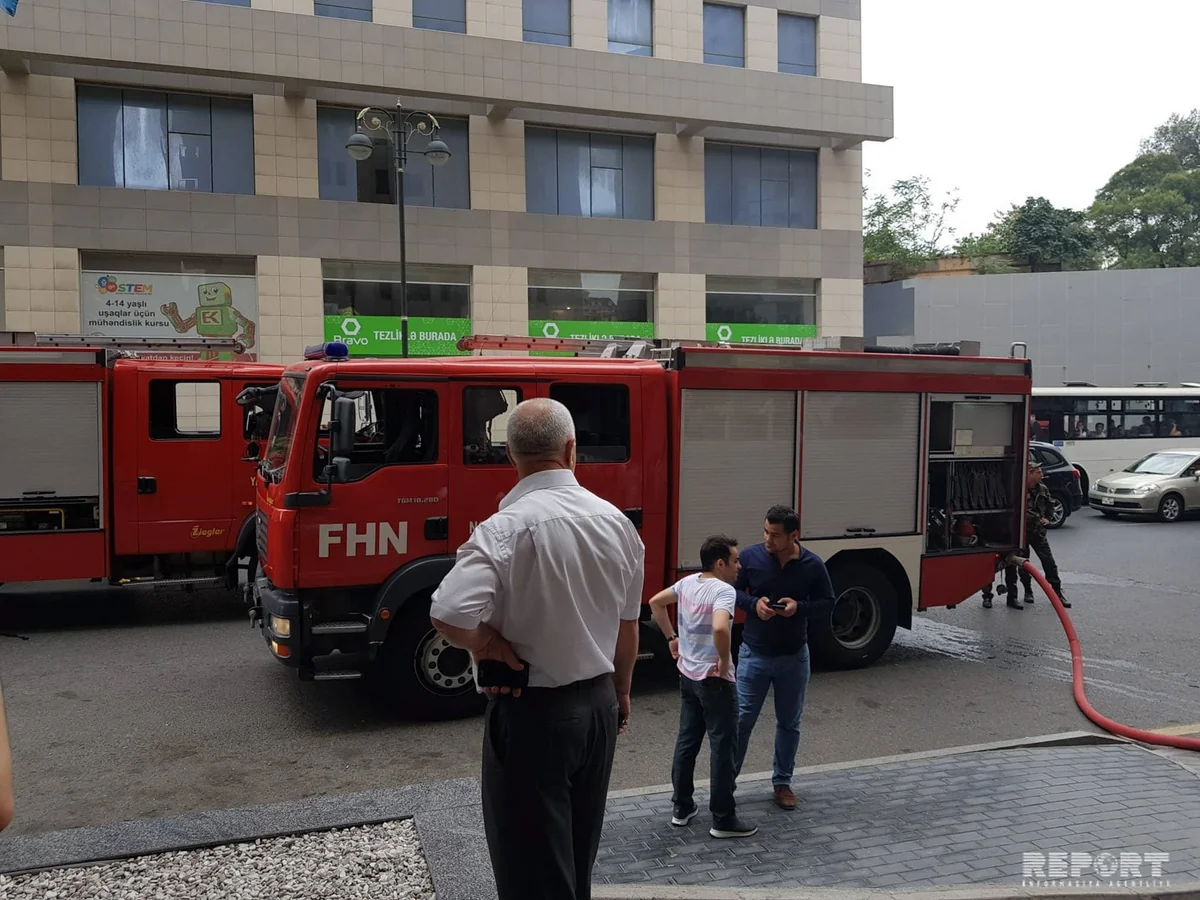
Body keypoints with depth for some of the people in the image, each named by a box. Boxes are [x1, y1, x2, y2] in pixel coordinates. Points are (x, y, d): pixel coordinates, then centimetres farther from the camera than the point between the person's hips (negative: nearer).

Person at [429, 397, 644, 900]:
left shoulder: (507, 528, -22)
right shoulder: (616, 522, -2)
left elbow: (448, 615, -34)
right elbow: (628, 625, 8)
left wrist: (488, 647, -13)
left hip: (531, 713, -6)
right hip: (598, 707, 6)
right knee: (578, 856, 23)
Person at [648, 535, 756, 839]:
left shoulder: (687, 582, 4)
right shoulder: (724, 590, -21)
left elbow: (655, 603, 16)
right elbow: (719, 628, -38)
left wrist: (671, 638, 19)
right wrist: (724, 662, -22)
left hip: (687, 675, 8)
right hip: (714, 680, -8)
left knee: (687, 741, 17)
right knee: (722, 747, 2)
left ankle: (681, 807, 27)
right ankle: (723, 819, 10)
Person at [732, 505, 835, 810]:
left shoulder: (813, 565, -9)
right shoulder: (750, 556, -10)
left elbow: (827, 603, 1)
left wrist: (799, 607, -18)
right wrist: (753, 603, -19)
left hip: (794, 657, 1)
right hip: (754, 654, -1)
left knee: (789, 723, 13)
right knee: (741, 719, 2)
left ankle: (782, 782, 30)